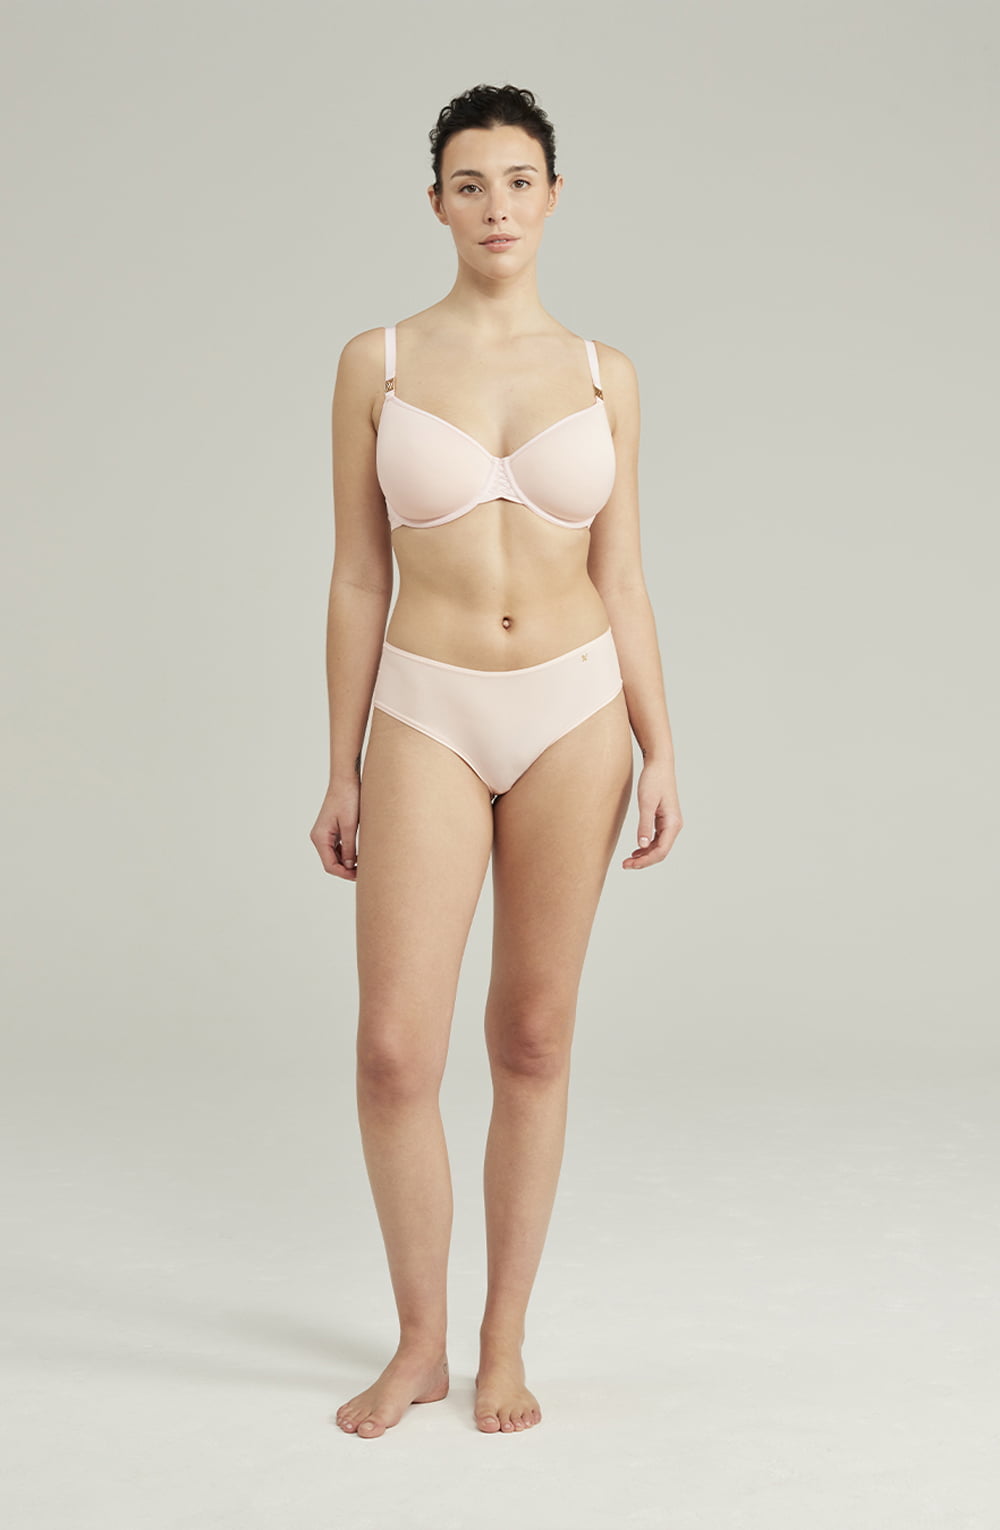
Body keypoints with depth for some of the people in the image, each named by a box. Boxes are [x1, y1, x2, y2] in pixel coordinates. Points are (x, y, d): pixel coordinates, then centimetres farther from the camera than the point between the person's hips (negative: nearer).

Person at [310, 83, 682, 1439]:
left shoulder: (602, 376, 5)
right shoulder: (377, 363, 1)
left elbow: (620, 579, 5)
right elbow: (359, 579, 2)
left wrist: (660, 751, -2)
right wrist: (342, 770, 1)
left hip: (574, 713, 1)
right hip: (429, 717, -1)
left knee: (534, 1042, 7)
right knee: (395, 1052, -7)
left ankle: (504, 1343, 23)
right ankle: (420, 1340, 17)